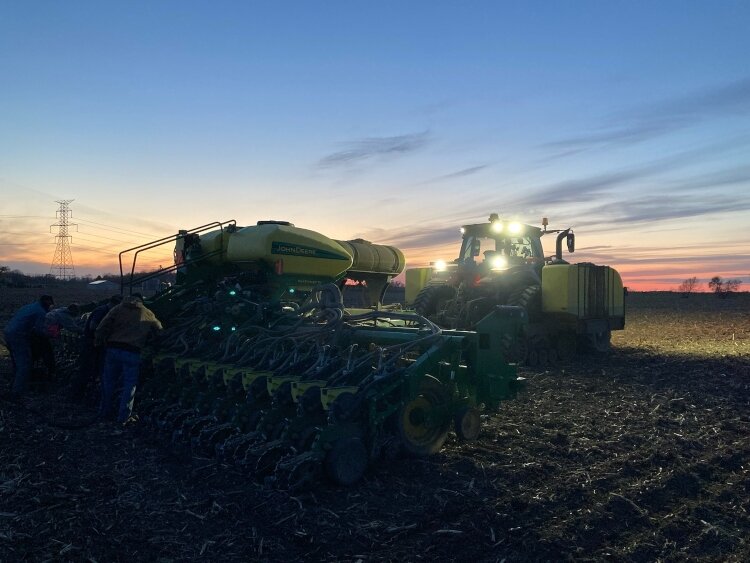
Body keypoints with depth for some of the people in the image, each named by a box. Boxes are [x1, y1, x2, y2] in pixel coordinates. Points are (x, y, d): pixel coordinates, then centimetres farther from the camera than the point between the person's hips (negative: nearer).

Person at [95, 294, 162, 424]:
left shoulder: (118, 308, 11)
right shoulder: (147, 313, 13)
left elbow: (104, 325, 2)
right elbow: (158, 328, 25)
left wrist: (98, 341, 10)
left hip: (113, 349, 2)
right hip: (132, 352, -2)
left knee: (108, 381, 16)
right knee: (129, 384, 7)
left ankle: (104, 412, 28)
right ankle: (123, 416, 7)